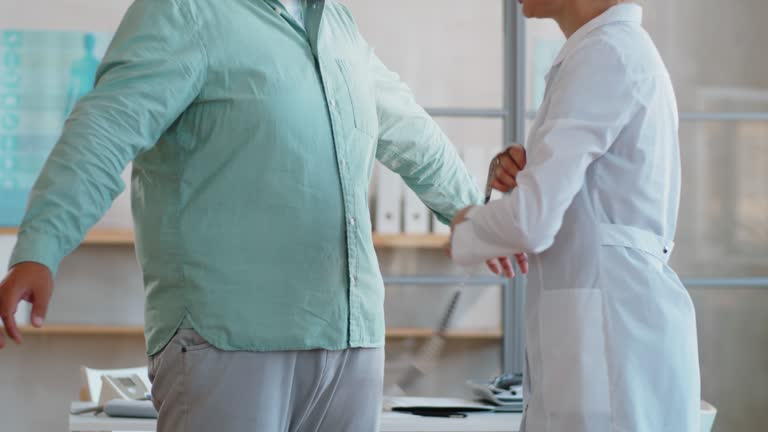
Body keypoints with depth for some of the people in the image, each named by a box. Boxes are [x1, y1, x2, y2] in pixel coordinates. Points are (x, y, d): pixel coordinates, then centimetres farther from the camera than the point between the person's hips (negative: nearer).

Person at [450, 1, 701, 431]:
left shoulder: (606, 55, -13)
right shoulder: (624, 49, 17)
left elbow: (531, 220, -19)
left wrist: (468, 227, 2)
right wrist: (527, 175, 8)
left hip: (611, 337, -10)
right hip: (603, 336, 10)